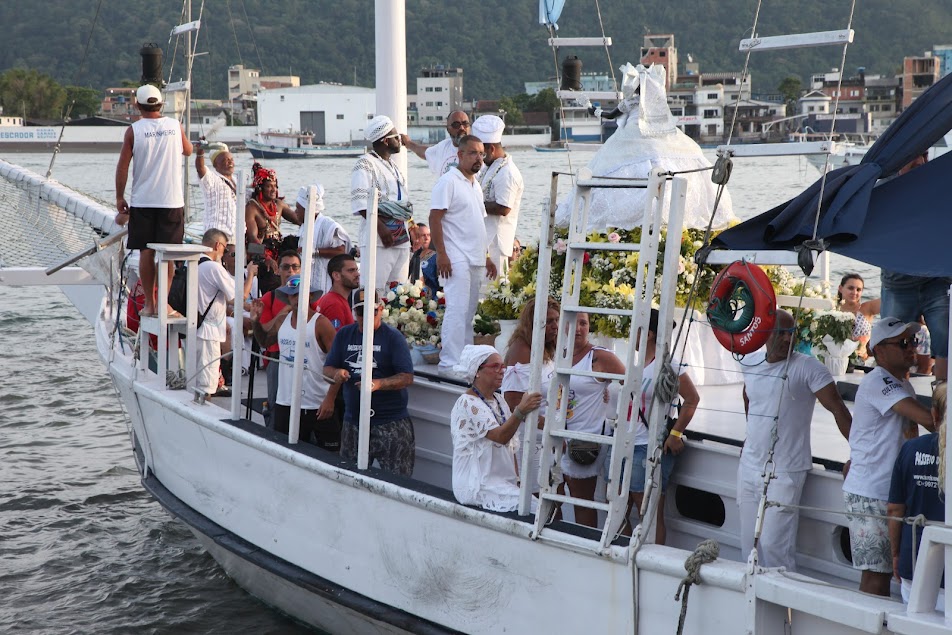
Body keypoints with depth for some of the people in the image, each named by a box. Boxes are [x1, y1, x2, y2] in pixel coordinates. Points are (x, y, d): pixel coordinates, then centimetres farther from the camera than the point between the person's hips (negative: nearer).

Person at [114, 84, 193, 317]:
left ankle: (149, 304, 6)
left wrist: (119, 198, 3)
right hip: (172, 200, 1)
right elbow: (188, 151, 20)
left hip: (142, 201, -1)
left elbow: (122, 166, -5)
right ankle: (164, 302, 2)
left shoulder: (134, 130, -4)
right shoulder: (175, 126, 2)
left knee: (146, 252, 6)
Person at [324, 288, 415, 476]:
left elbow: (407, 377, -11)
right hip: (353, 422, 5)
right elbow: (327, 368, 12)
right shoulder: (344, 335, 10)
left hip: (390, 423, -5)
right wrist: (337, 373, -13)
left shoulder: (393, 337, -5)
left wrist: (378, 384, -27)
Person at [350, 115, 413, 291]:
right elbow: (360, 201, -15)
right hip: (378, 237, -9)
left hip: (401, 237, 9)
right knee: (374, 289, -13)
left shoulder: (394, 167, 24)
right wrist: (381, 227, -21)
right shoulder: (365, 164, -4)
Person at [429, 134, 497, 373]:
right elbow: (434, 218, -13)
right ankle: (450, 362, -11)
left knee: (469, 312, 10)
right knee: (457, 310, -12)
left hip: (475, 261, 8)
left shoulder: (475, 184, 19)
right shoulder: (449, 181, -7)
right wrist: (441, 254, -20)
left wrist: (486, 257, 22)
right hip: (456, 259, -8)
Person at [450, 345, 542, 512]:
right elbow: (500, 437, -25)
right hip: (477, 484, -8)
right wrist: (521, 411, -39)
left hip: (503, 482, 8)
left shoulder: (499, 401, 14)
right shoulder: (467, 403, -13)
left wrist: (518, 479, 6)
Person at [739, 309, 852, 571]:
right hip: (749, 468, 6)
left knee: (773, 545, -12)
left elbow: (838, 409, -15)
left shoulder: (808, 367, -12)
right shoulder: (750, 362, 6)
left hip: (784, 473, -6)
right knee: (749, 544, 12)